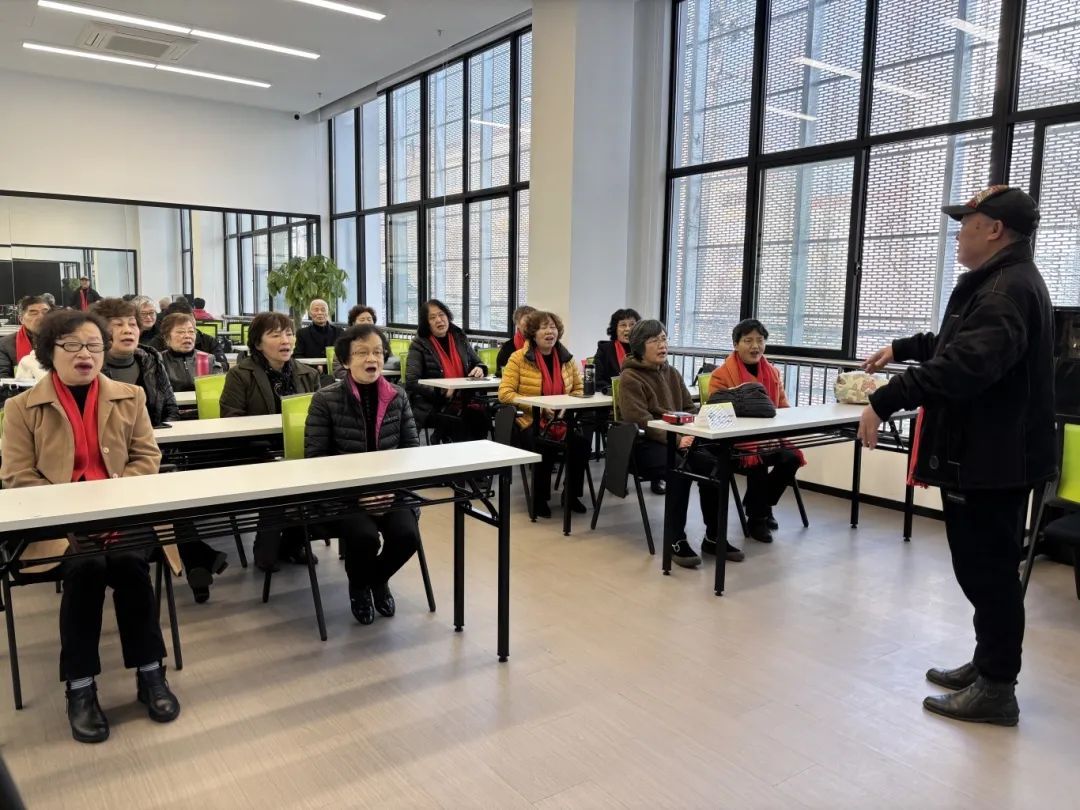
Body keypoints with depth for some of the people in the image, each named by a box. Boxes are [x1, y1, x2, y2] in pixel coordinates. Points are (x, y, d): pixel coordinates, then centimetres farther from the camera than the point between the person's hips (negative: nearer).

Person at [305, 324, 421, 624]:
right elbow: (315, 457, -8)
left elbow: (412, 448, 5)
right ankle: (358, 586, 10)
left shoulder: (398, 397, 4)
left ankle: (378, 578, 15)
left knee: (407, 535, -23)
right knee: (364, 536, -29)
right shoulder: (326, 399, -6)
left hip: (390, 490, 3)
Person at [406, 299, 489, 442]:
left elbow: (478, 363, 27)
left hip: (463, 402, 4)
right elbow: (411, 382, -8)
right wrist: (440, 392, -21)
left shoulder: (459, 338, 14)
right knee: (461, 423, -32)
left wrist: (480, 369, 1)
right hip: (433, 406, -4)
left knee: (482, 417, -28)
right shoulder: (419, 345, 0)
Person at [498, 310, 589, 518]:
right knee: (546, 446, -33)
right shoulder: (519, 358, -4)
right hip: (530, 421, -4)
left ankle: (572, 494, -4)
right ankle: (540, 498, -7)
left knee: (582, 440, -26)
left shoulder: (566, 358, 10)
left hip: (562, 420, 4)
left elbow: (579, 389, 20)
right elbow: (505, 393, -8)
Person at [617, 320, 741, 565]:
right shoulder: (630, 378, -7)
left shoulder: (672, 373, 16)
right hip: (644, 444, -6)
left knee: (714, 465, -21)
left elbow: (690, 408, 16)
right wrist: (675, 439, -26)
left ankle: (713, 538, -8)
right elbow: (641, 422, -17)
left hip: (677, 440, 6)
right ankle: (675, 541, -23)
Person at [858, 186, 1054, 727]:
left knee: (987, 569, -2)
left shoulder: (1008, 288, -19)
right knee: (984, 566, 18)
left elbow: (965, 364, -34)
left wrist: (885, 400, -32)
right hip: (989, 452, 11)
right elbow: (960, 341, 33)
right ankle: (987, 665, 30)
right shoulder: (1004, 281, 17)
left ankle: (998, 688, 10)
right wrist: (902, 349, 35)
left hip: (990, 456, -11)